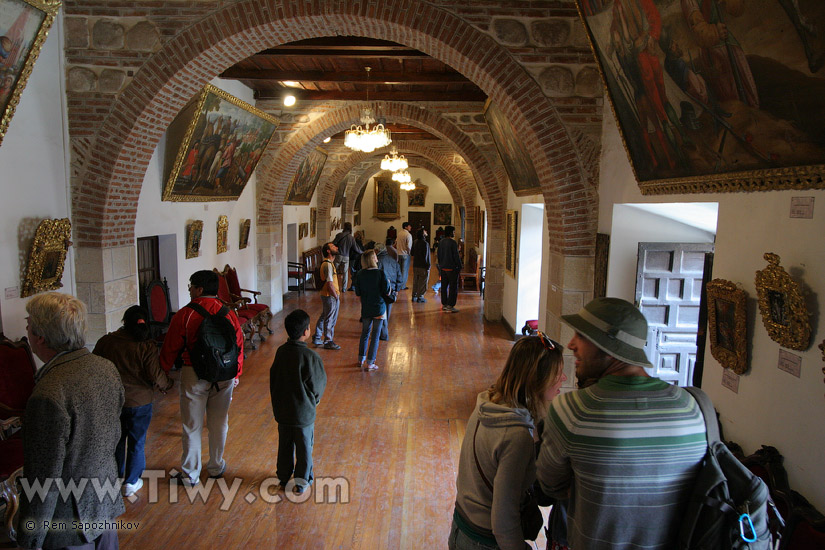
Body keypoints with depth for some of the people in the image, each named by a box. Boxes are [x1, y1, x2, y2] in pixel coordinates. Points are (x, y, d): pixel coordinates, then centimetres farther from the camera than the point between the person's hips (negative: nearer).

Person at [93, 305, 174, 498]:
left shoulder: (105, 341, -7)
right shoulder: (146, 346, -17)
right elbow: (156, 377, -18)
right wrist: (167, 384, 3)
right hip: (139, 402, -3)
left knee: (117, 440, 22)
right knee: (136, 442, 13)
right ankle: (131, 483, 23)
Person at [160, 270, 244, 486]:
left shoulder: (184, 315, -11)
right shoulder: (228, 313, -1)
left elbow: (170, 349, -6)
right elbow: (238, 344, 6)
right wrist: (236, 374, 18)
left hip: (194, 375, -3)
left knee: (192, 426, 9)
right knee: (219, 422, 16)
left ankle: (190, 474, 19)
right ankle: (216, 467, 30)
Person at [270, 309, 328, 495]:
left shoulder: (281, 352, -6)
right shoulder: (311, 357, -22)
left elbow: (273, 377, 5)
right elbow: (318, 385, -13)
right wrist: (314, 401, 8)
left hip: (282, 410, 5)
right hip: (303, 411, -4)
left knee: (285, 445, 20)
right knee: (304, 446, 13)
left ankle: (283, 476, 34)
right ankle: (302, 480, 22)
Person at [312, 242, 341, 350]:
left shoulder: (328, 263, 12)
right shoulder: (328, 264, -21)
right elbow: (330, 283, -24)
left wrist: (336, 295, 15)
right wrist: (336, 296, -16)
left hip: (326, 295, 10)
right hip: (330, 296, -10)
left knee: (324, 317, 19)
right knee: (330, 319, 2)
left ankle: (317, 338, 30)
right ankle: (328, 342, 14)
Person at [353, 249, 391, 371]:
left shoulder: (359, 274, -5)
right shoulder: (380, 273, -15)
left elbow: (357, 293, 0)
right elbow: (386, 291, -11)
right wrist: (388, 283, 9)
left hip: (366, 309, 4)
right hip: (379, 308, -4)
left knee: (365, 333, 20)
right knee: (375, 335, 4)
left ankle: (361, 359, 29)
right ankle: (369, 363, 5)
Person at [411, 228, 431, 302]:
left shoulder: (415, 242, 4)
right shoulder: (425, 243, -18)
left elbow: (412, 253, 13)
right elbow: (425, 256, -20)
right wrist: (427, 265, -13)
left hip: (415, 265, 7)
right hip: (423, 266, -7)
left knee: (415, 281, 15)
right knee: (422, 282, 2)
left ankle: (414, 296, 21)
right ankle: (420, 297, 6)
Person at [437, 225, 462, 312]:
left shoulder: (440, 242, 7)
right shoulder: (453, 243, -15)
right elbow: (456, 256, -14)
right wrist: (459, 267, -6)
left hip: (443, 268, 7)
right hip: (452, 268, -7)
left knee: (444, 286, 13)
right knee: (453, 287, -1)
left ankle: (444, 304, 17)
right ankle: (450, 306, -2)